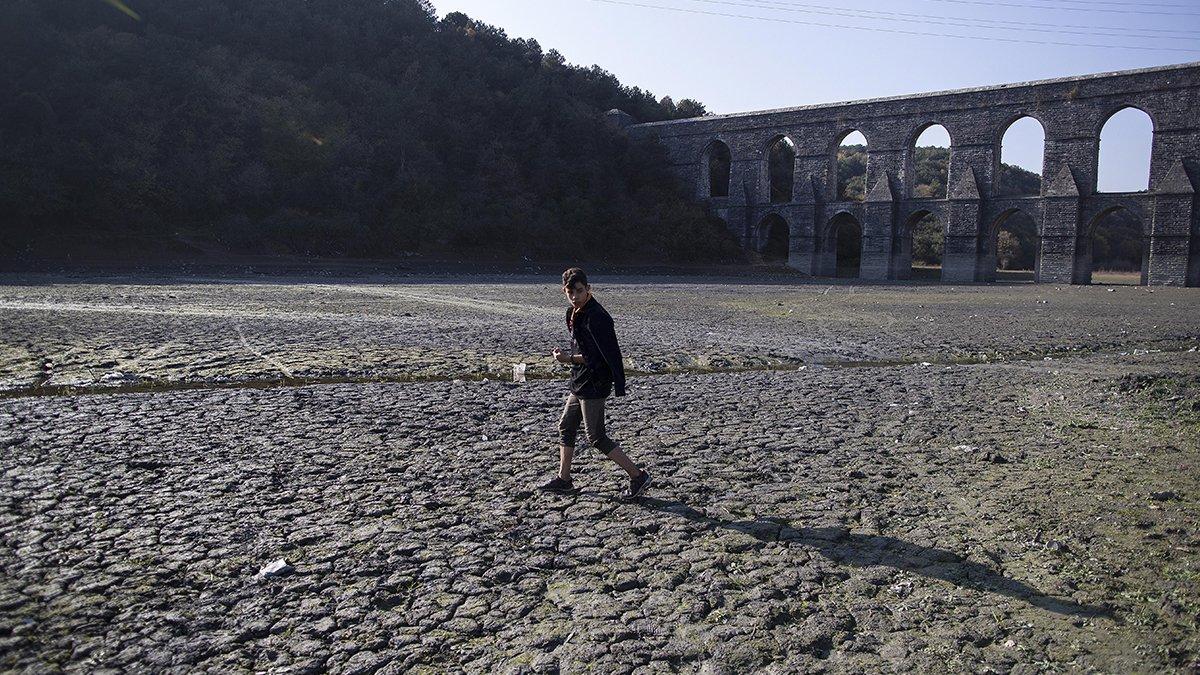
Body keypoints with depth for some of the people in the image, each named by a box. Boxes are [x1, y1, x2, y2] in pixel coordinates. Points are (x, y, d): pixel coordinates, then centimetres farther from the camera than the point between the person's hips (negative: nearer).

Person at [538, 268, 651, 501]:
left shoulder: (595, 317, -21)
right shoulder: (574, 313, 10)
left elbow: (595, 357, -23)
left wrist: (569, 359, -20)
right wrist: (569, 357, 4)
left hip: (594, 385, -10)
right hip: (581, 383, 10)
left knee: (596, 437, -4)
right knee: (566, 427, 17)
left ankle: (637, 476, 3)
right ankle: (563, 479, 30)